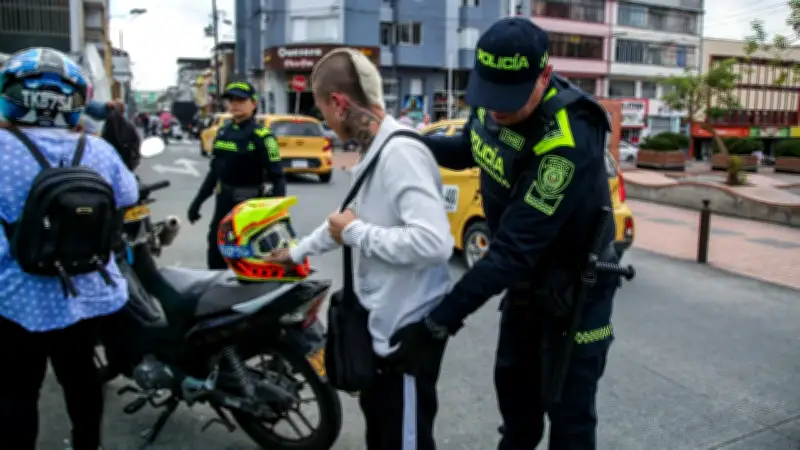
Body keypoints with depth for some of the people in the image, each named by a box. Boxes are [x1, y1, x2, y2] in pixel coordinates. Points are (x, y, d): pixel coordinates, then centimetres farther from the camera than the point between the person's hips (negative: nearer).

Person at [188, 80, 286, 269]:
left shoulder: (262, 136, -12)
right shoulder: (223, 132, 11)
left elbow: (277, 177, -16)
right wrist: (198, 201, 17)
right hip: (223, 201, 7)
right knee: (215, 254, 15)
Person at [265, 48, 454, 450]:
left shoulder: (401, 152, -25)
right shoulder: (375, 151, 8)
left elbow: (434, 242, -37)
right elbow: (357, 218, 24)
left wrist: (355, 233, -24)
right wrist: (298, 251, 33)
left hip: (409, 328, -10)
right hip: (382, 322, 10)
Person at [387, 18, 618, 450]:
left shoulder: (567, 142, -37)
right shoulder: (493, 105, -11)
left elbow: (514, 249, -38)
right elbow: (469, 149, 11)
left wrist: (437, 322, -38)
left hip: (574, 286, -8)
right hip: (526, 277, 8)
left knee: (567, 408, 4)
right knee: (513, 379, 24)